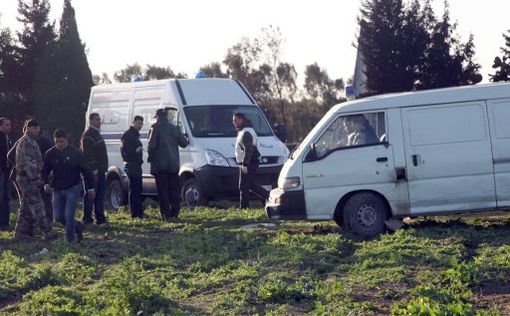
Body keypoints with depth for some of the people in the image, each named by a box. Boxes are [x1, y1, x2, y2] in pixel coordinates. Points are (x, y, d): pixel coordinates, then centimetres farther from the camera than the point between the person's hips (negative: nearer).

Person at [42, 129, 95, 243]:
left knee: (69, 216, -10)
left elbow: (85, 170, -4)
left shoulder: (75, 152, -8)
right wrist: (46, 183, -13)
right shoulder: (50, 154, -1)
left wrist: (90, 187, -4)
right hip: (57, 189, 4)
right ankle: (78, 227, 29)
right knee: (58, 217, 6)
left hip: (73, 188, -4)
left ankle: (70, 240, 2)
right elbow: (45, 171, 6)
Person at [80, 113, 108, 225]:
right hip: (93, 170, -10)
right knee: (90, 195, -6)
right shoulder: (88, 135, -11)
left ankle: (100, 218, 14)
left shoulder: (97, 134, 20)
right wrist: (93, 169, -24)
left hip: (100, 170, 10)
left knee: (100, 195, 10)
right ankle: (87, 218, -3)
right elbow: (87, 154, -19)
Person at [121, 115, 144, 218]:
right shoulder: (128, 134, -10)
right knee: (134, 189, -12)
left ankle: (139, 212, 18)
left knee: (137, 189, 13)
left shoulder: (136, 135, 21)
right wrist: (135, 151, -32)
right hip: (131, 165, -10)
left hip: (137, 165, 10)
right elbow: (124, 150, -20)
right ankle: (135, 213, -12)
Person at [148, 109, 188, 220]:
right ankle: (175, 213, 8)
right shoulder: (174, 128, 8)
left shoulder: (155, 128, -7)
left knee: (163, 190, -2)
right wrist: (186, 139, 33)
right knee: (174, 190, 10)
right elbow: (183, 143, 11)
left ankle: (165, 214, -6)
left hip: (159, 164, -4)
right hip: (173, 164, 4)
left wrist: (150, 157, 2)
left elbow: (152, 145, -13)